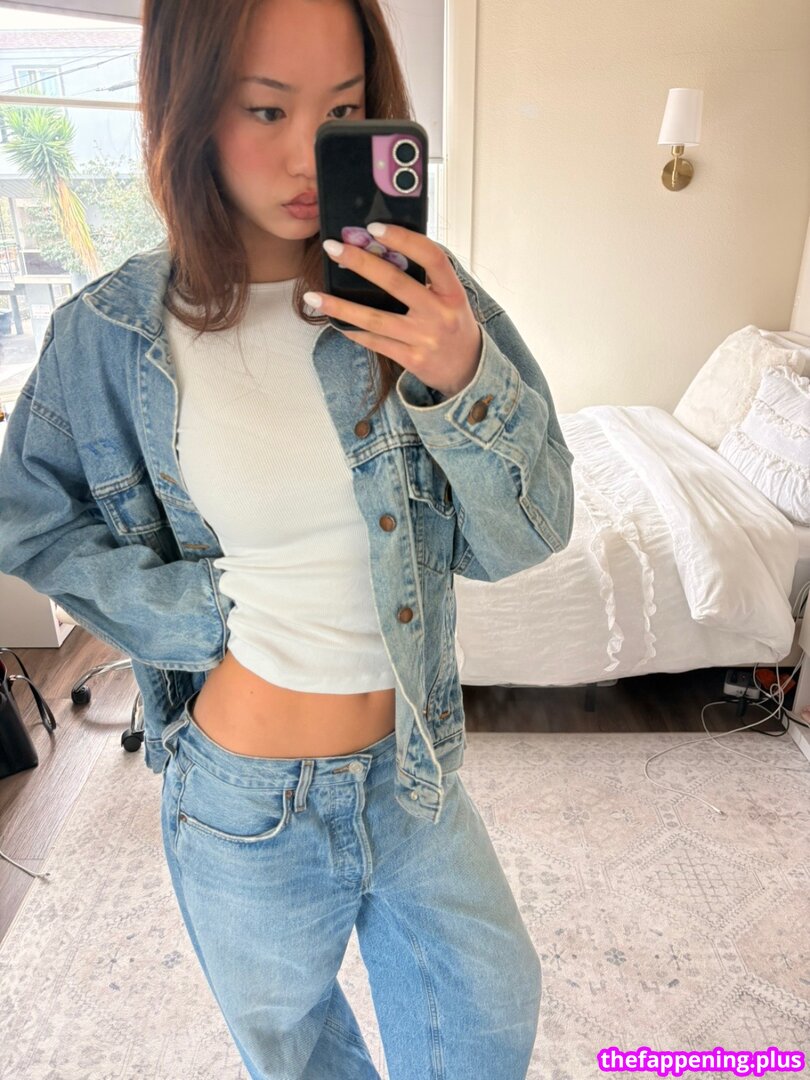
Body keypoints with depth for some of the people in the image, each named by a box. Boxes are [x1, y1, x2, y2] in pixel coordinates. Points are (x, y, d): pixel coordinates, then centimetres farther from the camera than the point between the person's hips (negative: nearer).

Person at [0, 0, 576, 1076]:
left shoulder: (419, 293, -10)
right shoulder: (112, 331, -12)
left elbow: (522, 541, -11)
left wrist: (464, 379, -30)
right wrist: (206, 612, -13)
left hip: (414, 767, 2)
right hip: (243, 798, -1)